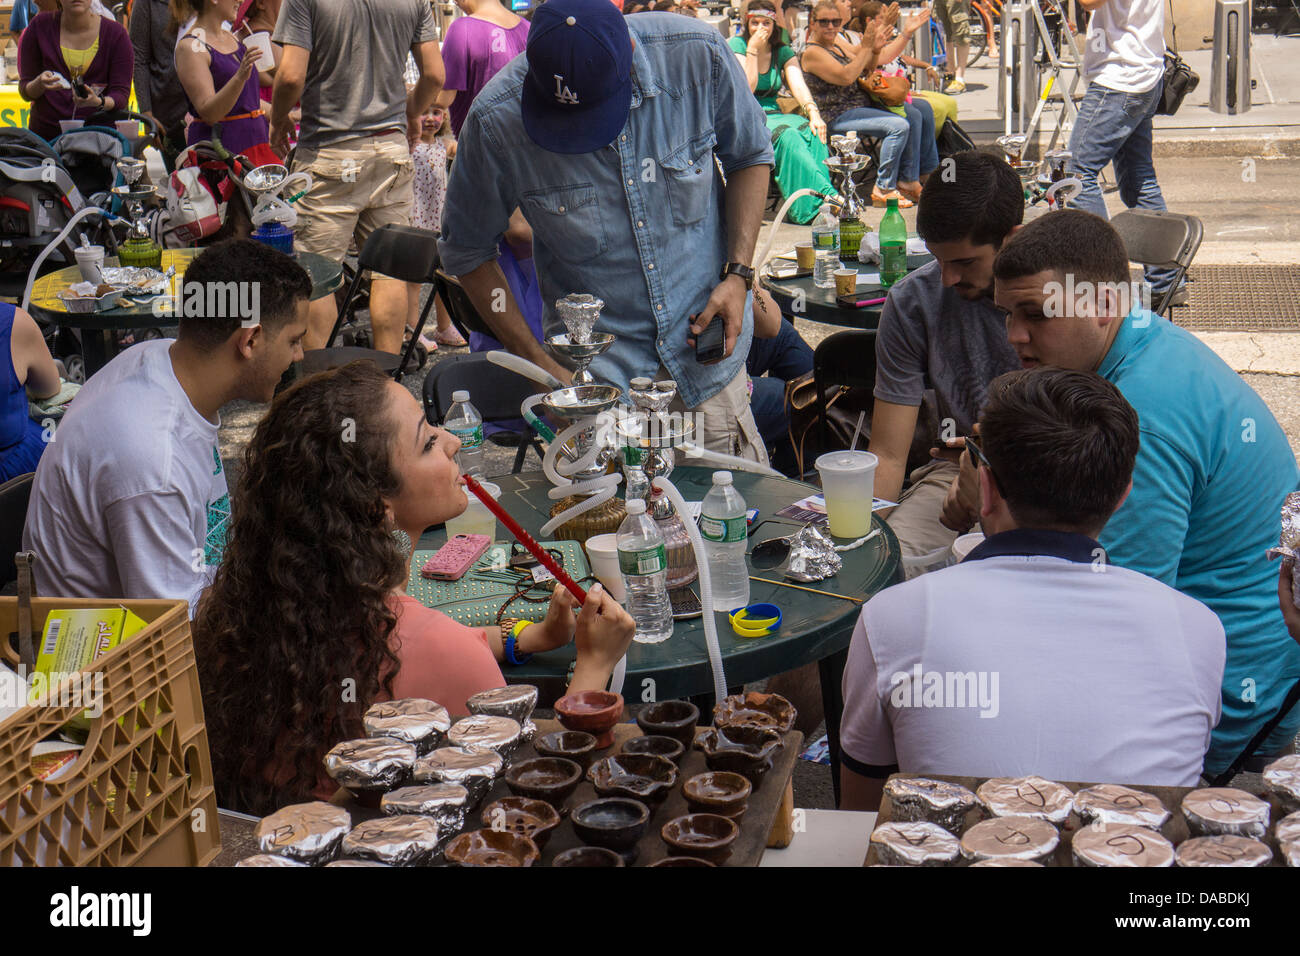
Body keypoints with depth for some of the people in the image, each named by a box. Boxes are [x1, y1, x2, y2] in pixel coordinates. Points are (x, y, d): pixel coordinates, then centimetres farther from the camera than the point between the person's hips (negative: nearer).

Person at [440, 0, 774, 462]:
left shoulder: (697, 55, -16)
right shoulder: (495, 120, -18)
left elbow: (750, 156, 5)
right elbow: (467, 252, -2)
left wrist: (738, 273, -7)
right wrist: (542, 367, -9)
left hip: (708, 360, 1)